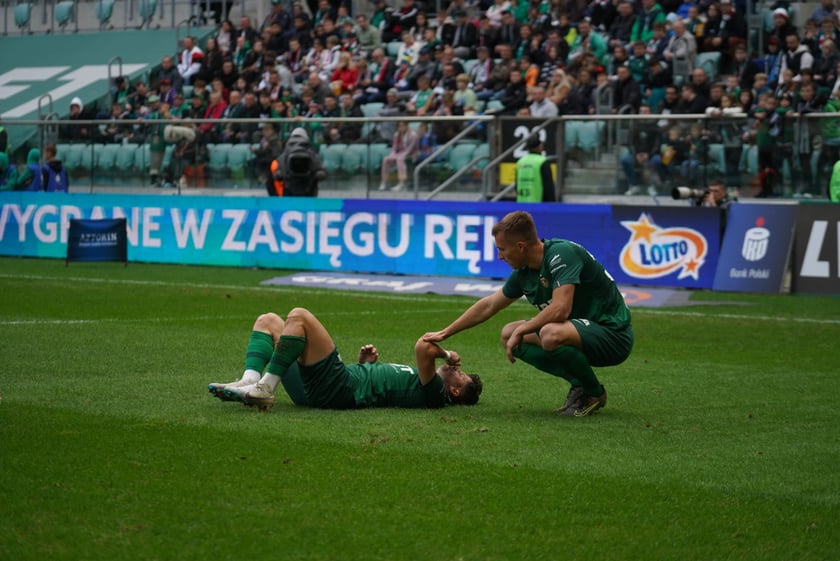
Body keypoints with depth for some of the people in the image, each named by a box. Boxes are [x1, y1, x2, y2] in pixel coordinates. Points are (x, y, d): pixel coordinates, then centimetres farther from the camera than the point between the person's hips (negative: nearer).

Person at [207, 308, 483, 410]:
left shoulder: (432, 392, -6)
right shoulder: (419, 381, 25)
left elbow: (422, 347, -24)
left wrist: (444, 354, -5)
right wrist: (367, 363, 15)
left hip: (338, 388, -10)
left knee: (299, 316, -21)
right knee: (267, 320, 7)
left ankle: (265, 389, -21)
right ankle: (251, 383, -17)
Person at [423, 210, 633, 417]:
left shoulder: (562, 253, -22)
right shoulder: (524, 272, 4)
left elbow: (560, 309, -33)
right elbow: (488, 305, 19)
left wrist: (520, 331, -20)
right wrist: (444, 333, 21)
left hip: (612, 333, -9)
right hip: (585, 331, 9)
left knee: (551, 335, -36)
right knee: (508, 334, 6)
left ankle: (594, 393, -9)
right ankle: (578, 384, 6)